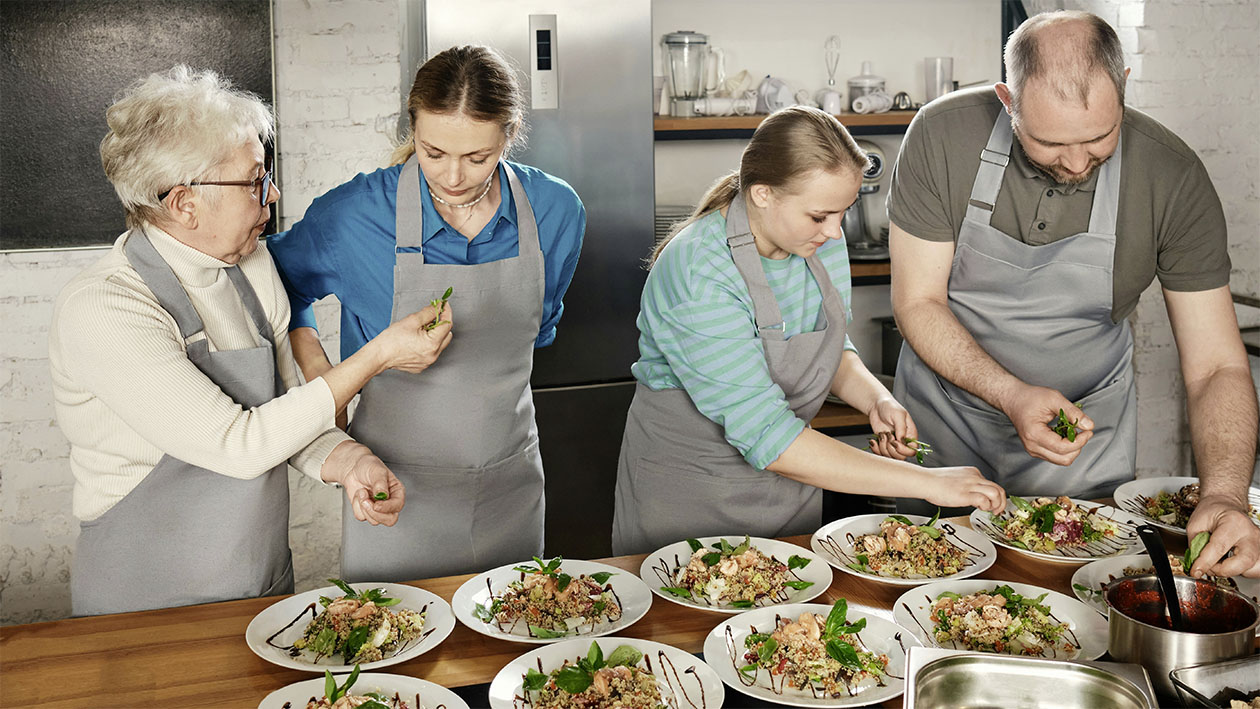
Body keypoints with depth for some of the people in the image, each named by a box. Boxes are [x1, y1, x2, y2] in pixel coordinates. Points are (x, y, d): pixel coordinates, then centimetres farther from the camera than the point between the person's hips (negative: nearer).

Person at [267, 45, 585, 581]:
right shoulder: (354, 214, -17)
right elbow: (278, 280, 2)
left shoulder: (556, 211, -8)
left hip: (509, 477, 3)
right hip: (397, 484, -3)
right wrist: (319, 376, -8)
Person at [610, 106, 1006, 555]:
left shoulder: (822, 240, -9)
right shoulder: (697, 274, -31)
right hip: (688, 491, -6)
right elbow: (768, 439, -34)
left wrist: (876, 400, -14)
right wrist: (928, 483, -33)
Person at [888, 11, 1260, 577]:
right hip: (947, 411, 0)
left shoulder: (1173, 177, -21)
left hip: (1088, 421, 1)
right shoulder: (943, 136, -22)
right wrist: (1011, 395, -32)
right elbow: (917, 303, -16)